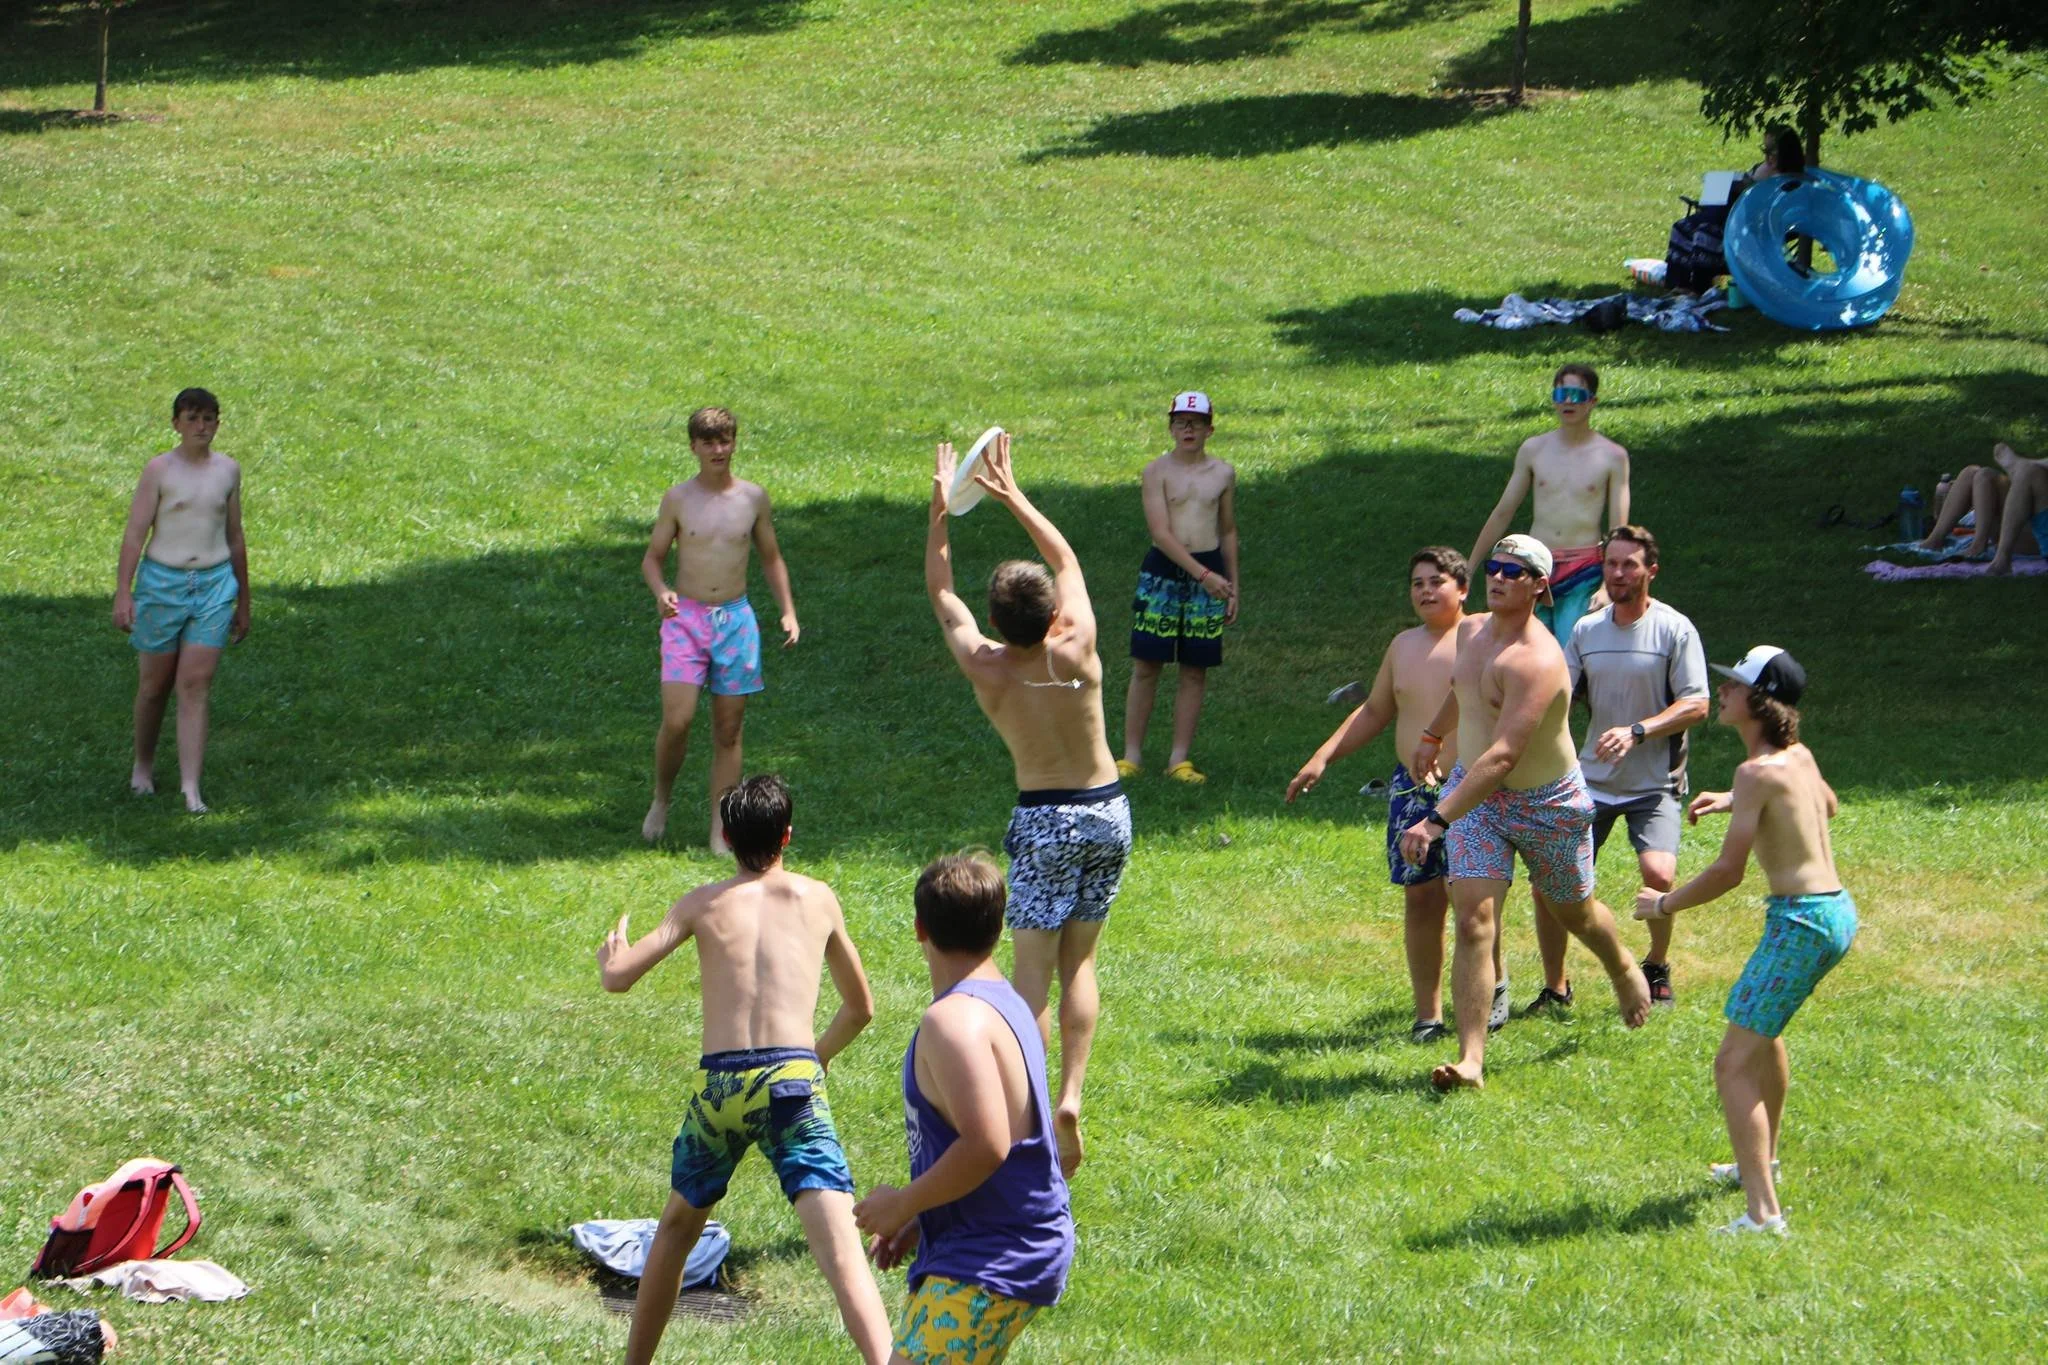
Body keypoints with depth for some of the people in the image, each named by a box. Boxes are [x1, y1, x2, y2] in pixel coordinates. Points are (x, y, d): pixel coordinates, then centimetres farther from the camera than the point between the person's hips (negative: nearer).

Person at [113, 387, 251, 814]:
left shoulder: (228, 471, 7)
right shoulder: (160, 470, -4)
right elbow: (135, 532, -7)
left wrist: (243, 602, 19)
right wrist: (123, 593, -15)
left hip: (214, 585, 2)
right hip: (162, 581, -2)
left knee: (196, 684, -7)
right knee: (155, 683, 8)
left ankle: (191, 787, -10)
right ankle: (143, 765, 31)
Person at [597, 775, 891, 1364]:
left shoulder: (703, 904, 13)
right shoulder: (819, 900, 15)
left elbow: (618, 977, 8)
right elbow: (860, 1007, 25)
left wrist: (609, 952, 32)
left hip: (719, 1084, 1)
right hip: (794, 1082, -1)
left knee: (677, 1226, 27)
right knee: (841, 1252, -13)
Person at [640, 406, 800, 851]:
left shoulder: (753, 497, 4)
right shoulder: (678, 499, -2)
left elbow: (771, 558, 16)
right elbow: (652, 557, 4)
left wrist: (788, 610, 5)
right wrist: (661, 592, -17)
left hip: (736, 619, 2)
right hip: (686, 617, -2)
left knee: (728, 729, 3)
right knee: (677, 719, -16)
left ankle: (720, 831, 9)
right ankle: (660, 801, 10)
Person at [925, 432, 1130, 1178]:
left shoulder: (986, 670, -13)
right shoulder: (1078, 649, -10)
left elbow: (941, 593, 4)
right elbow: (1066, 558, 7)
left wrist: (940, 508, 8)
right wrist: (1010, 493, 13)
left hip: (1045, 822, -3)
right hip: (1109, 812, 3)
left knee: (1033, 972, -1)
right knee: (1080, 961, 12)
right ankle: (1072, 1094, 2)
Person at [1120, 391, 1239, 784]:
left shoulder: (1223, 474, 7)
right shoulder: (1157, 471, -3)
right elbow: (1160, 532, -12)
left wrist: (1233, 588, 14)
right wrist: (1203, 574, -18)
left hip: (1209, 572, 2)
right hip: (1162, 570, -2)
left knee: (1195, 670, 3)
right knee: (1145, 666, -1)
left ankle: (1180, 758, 9)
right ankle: (1131, 755, 7)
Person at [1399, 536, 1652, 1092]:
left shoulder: (1535, 661, -31)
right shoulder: (1471, 631, -5)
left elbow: (1504, 756, -40)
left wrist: (1437, 821, -46)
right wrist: (1432, 735, 35)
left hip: (1549, 804, -5)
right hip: (1476, 795, 5)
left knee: (1574, 911, 19)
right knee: (1474, 921, -13)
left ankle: (1624, 969, 54)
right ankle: (1470, 1060, -17)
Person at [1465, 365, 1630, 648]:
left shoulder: (1612, 457, 1)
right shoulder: (1533, 450, 8)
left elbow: (1619, 531, -1)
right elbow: (1503, 513, 15)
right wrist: (1468, 568, 16)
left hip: (1583, 574, -3)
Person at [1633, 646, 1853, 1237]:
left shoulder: (1758, 771, -16)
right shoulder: (1800, 755, 10)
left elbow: (1728, 872, -18)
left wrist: (1664, 904, -3)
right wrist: (1736, 802, 33)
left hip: (1801, 922, -10)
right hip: (1837, 913, 10)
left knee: (1735, 1065, -11)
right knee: (1762, 1029, 33)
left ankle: (1764, 1213, -20)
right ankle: (1761, 1162, 48)